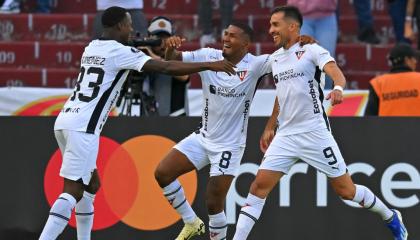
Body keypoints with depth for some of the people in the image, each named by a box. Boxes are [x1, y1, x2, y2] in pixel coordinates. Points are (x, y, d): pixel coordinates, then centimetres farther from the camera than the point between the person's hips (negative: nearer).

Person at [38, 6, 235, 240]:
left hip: (65, 121, 9)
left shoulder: (92, 48, 18)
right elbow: (167, 68, -10)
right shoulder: (121, 52, -7)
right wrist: (210, 65, -5)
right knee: (73, 191, -11)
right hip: (83, 127, -9)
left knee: (91, 183, 20)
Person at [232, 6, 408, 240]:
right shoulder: (275, 58, 14)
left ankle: (392, 218, 23)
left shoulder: (312, 50, -7)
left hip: (315, 132, -6)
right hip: (285, 136, 6)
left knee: (346, 190, 1)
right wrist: (270, 128, 30)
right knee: (259, 186, -8)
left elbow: (334, 70, -25)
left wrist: (338, 88, -47)